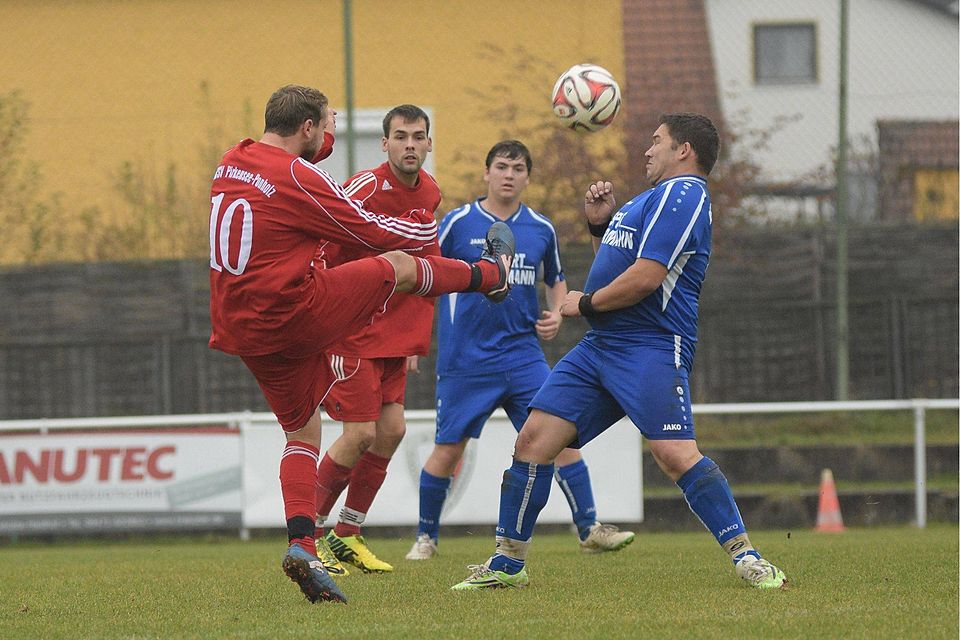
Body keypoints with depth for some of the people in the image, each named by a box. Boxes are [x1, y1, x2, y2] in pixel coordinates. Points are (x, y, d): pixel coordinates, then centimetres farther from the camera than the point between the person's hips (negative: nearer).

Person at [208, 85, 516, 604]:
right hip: (297, 314, -8)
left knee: (302, 431, 16)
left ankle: (301, 546, 2)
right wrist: (426, 227, 12)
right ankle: (489, 274, 36)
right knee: (400, 264, 9)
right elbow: (372, 232, -7)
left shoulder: (231, 165, 6)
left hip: (243, 330, 8)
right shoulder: (297, 178, -18)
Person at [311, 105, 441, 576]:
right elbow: (317, 252, -18)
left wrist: (416, 342, 17)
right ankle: (308, 535, 3)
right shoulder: (366, 189, -18)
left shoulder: (428, 193, 7)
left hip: (393, 335, 8)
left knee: (391, 430, 2)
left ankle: (347, 537, 14)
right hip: (351, 329, -8)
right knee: (361, 434, -11)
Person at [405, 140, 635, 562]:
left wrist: (555, 314, 3)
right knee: (448, 449, -1)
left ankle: (589, 530, -3)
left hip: (522, 354, 2)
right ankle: (426, 538, 17)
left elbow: (556, 281, 23)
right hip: (465, 360, -2)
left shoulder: (541, 230, 7)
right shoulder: (458, 223, -3)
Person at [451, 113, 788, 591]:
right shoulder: (656, 198, 25)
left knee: (676, 454, -22)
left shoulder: (683, 195, -9)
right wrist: (600, 224, 15)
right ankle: (507, 563, 10)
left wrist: (586, 304, -6)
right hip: (599, 347, 10)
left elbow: (645, 276, -19)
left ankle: (746, 557, -15)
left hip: (650, 350, -10)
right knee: (533, 440, 3)